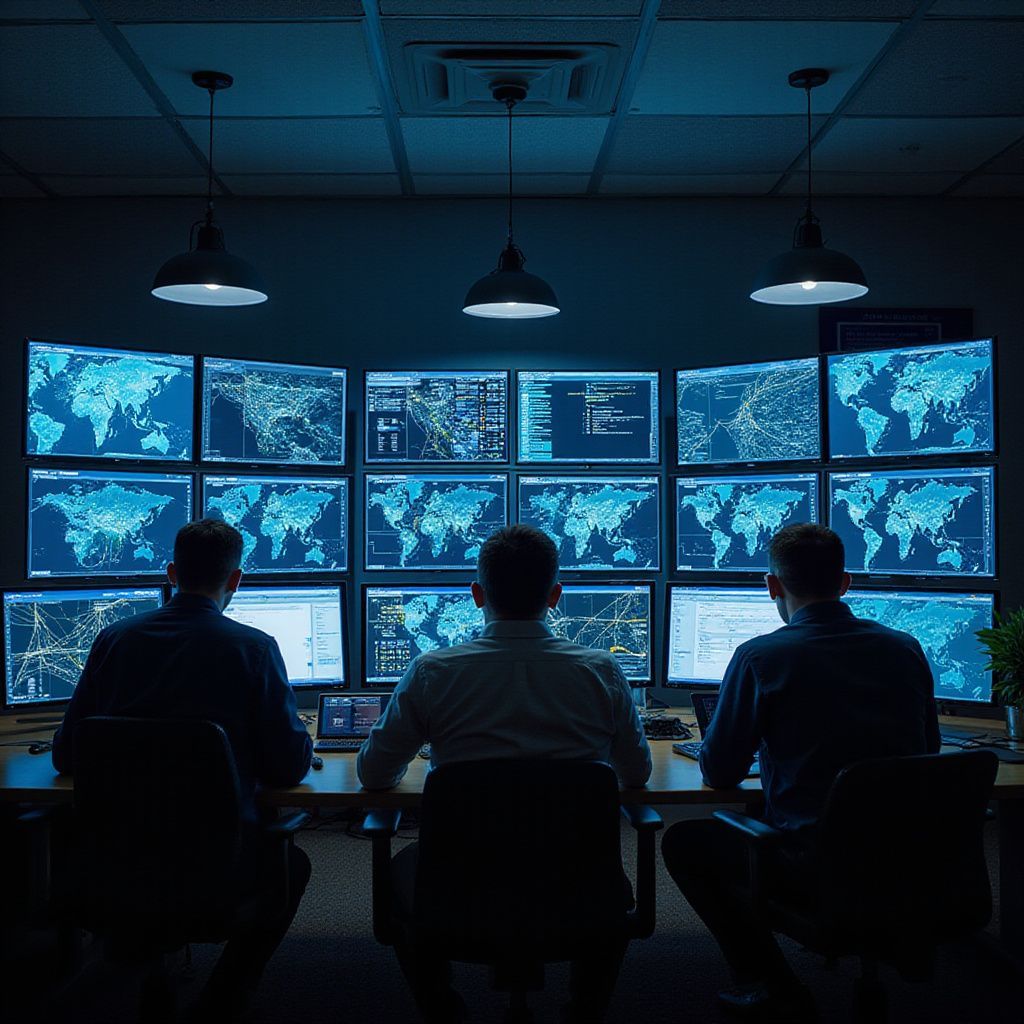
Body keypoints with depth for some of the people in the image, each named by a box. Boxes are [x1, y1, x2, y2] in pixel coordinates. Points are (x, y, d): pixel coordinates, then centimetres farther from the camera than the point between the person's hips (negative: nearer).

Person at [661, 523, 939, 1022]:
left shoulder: (759, 657, -13)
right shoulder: (906, 649, 1)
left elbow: (718, 773, -7)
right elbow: (928, 751, 15)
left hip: (816, 866, -6)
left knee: (684, 841, 15)